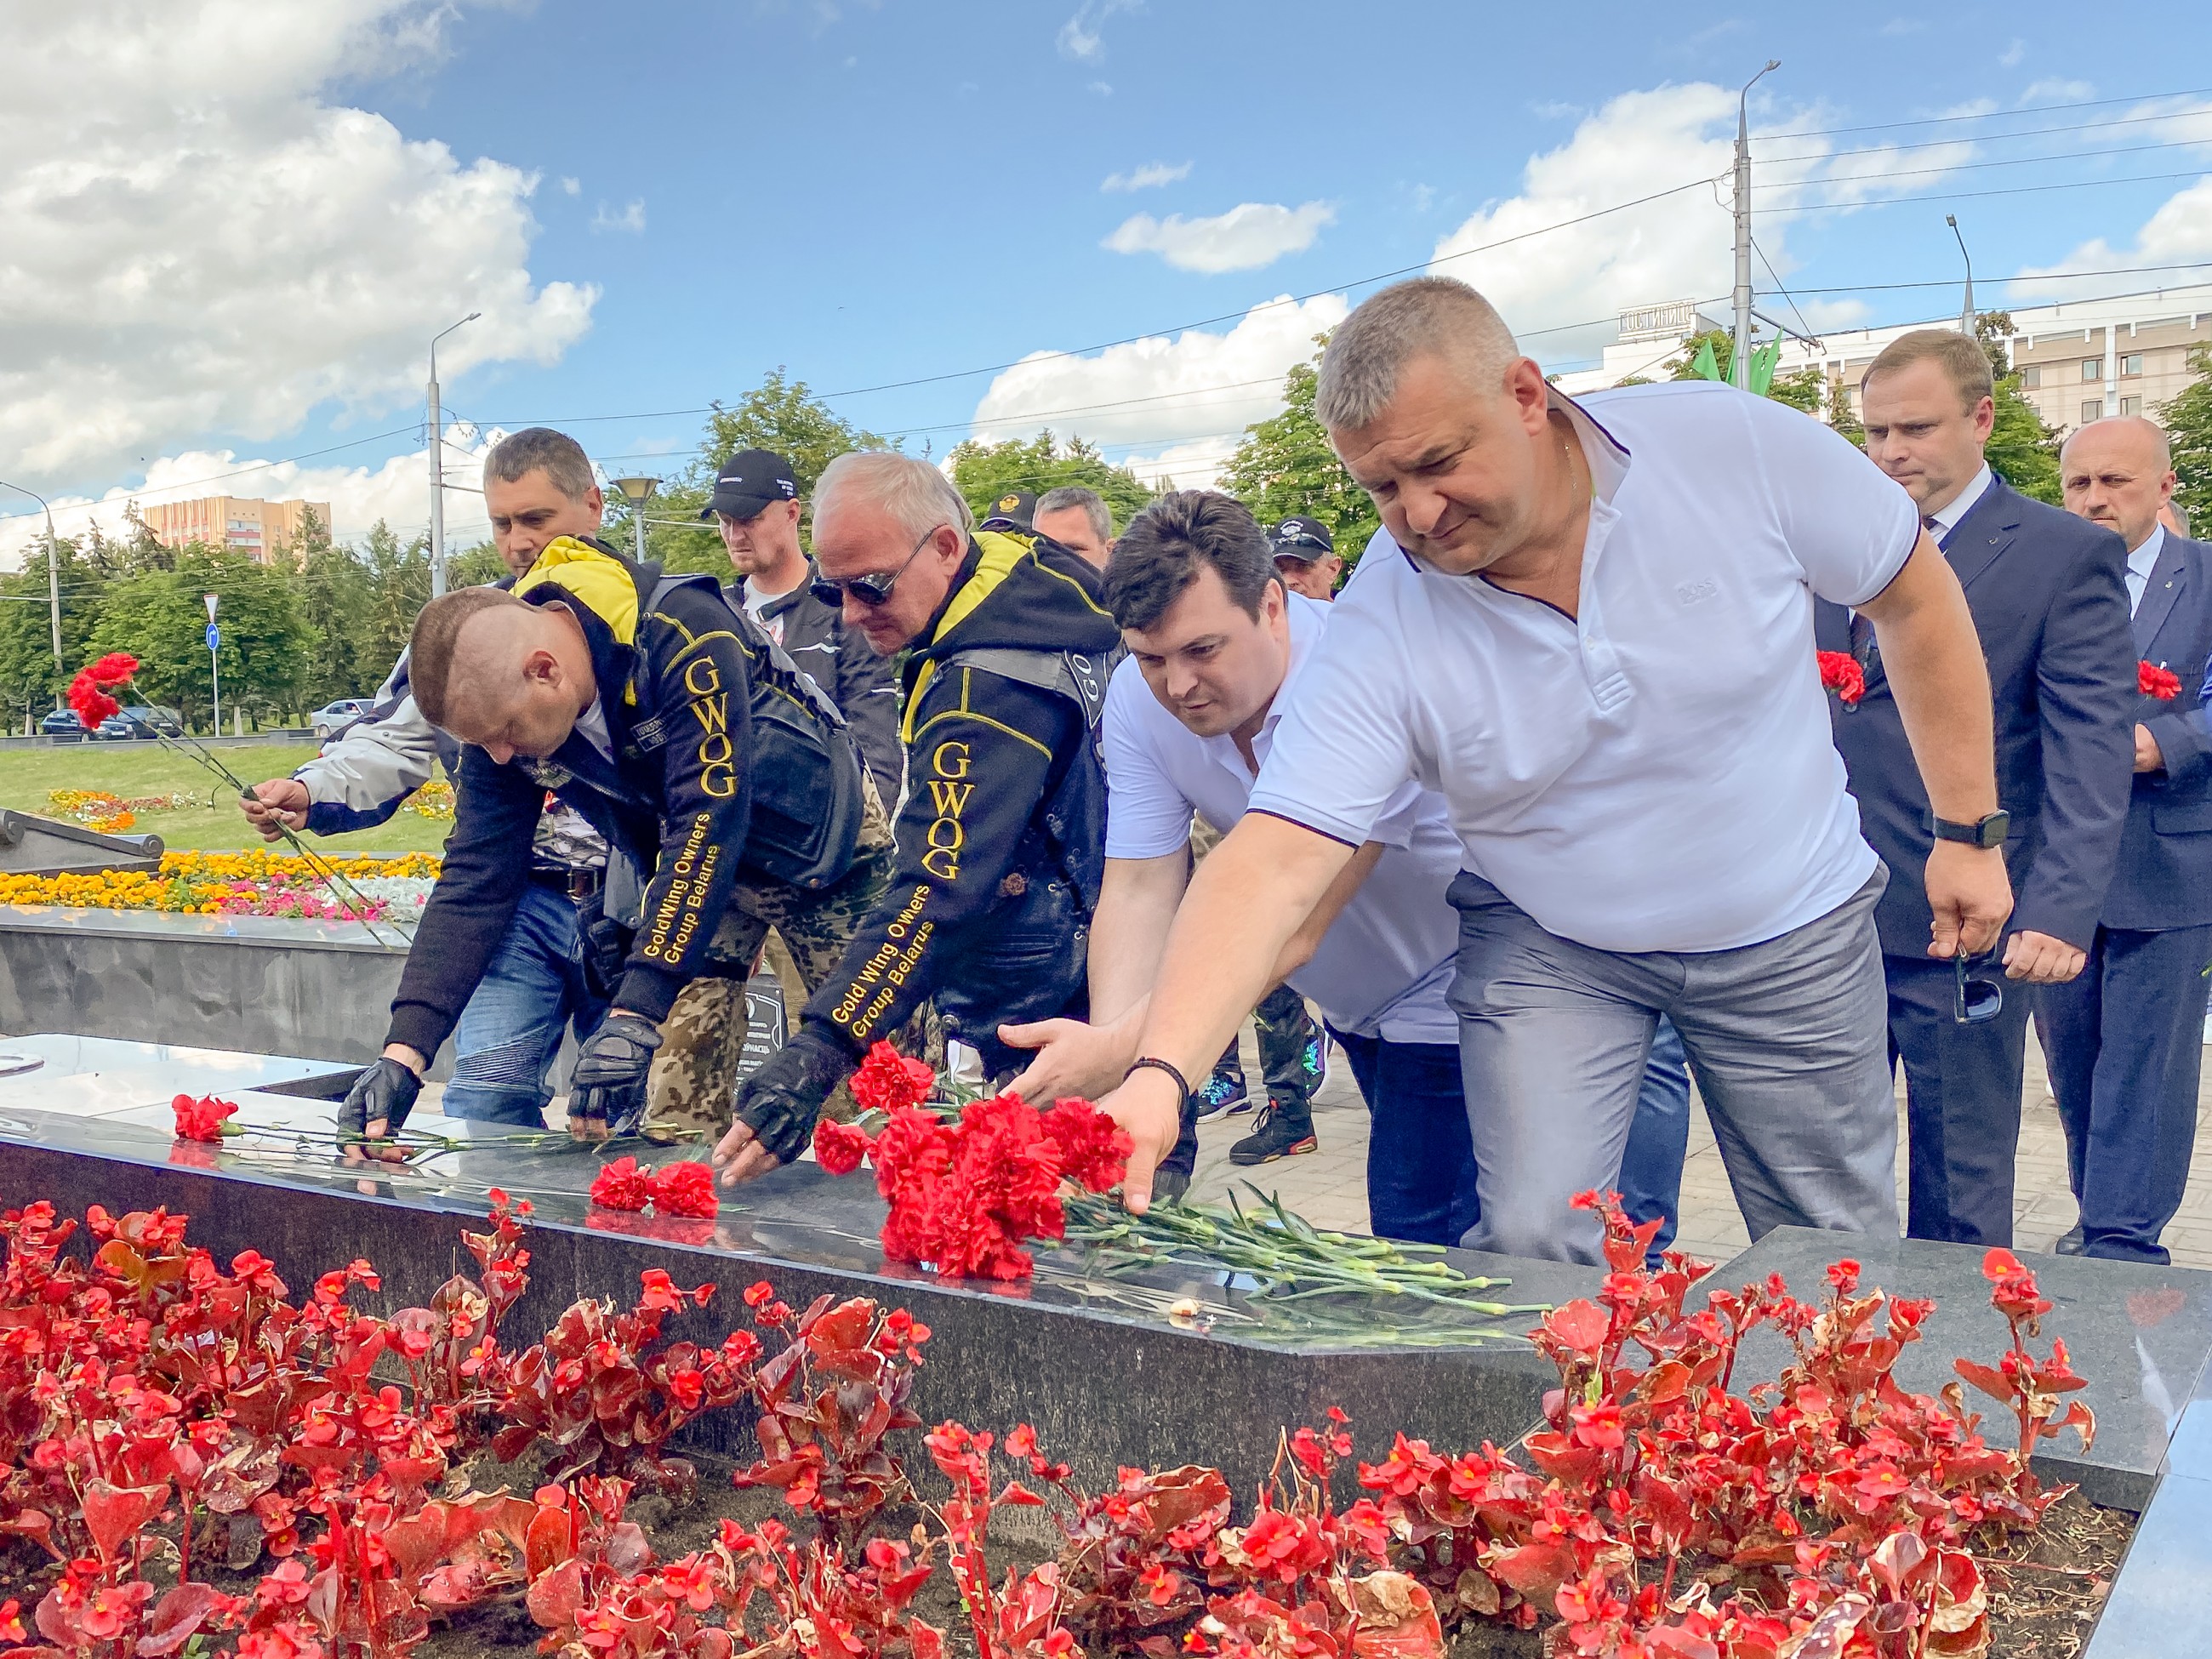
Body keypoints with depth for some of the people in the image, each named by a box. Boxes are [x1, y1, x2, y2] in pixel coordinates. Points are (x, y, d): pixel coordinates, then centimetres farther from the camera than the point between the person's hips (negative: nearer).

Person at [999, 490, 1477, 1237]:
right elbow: (1141, 890, -16)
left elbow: (1291, 928, -37)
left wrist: (1119, 1050, -47)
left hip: (1441, 996, -6)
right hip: (1350, 998, 6)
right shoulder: (1139, 697, -13)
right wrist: (1104, 1045, -33)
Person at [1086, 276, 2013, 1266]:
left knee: (1839, 1261, 11)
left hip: (1792, 930, 1)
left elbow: (1915, 594, -4)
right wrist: (1159, 1076, -44)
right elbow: (1273, 863, -30)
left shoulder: (1732, 444, -21)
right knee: (1532, 1245, -13)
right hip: (1549, 948, -1)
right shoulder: (1377, 631, -23)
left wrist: (1970, 828, -2)